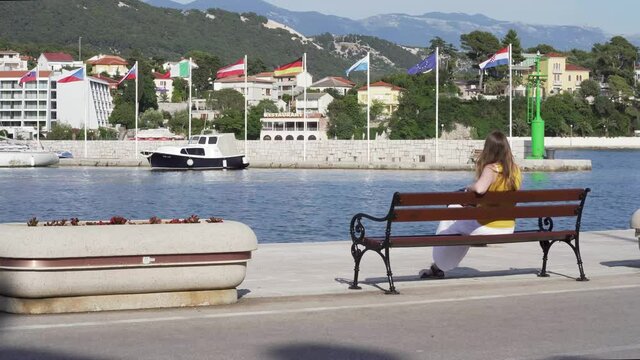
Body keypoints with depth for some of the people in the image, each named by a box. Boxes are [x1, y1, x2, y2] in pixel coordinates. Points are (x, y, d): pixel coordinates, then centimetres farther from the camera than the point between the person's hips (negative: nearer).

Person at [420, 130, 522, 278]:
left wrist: (469, 187, -16)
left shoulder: (491, 169, -20)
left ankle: (438, 267, 34)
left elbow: (479, 188, -39)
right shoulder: (516, 170, 0)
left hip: (488, 229, -7)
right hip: (508, 229, 7)